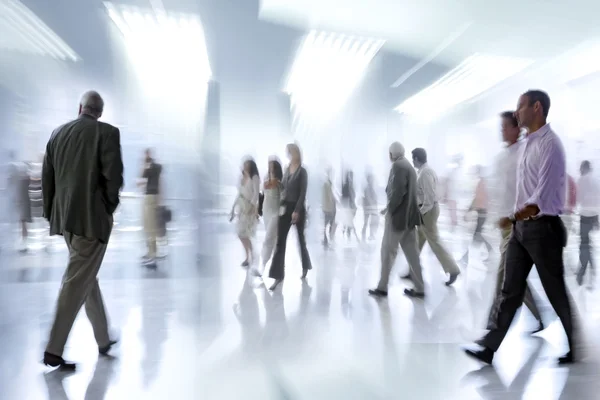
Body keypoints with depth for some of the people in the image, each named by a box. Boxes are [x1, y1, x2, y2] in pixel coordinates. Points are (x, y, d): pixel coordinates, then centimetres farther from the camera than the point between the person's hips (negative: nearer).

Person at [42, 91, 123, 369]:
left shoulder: (57, 133, 10)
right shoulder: (107, 132, -7)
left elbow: (47, 177, 10)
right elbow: (113, 176, -15)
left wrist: (51, 213, 17)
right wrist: (109, 208, 1)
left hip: (65, 217, 7)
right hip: (92, 217, -7)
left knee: (86, 277, 17)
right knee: (77, 281, 1)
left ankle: (103, 339, 29)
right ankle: (53, 350, 6)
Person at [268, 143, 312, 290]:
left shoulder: (302, 171, -8)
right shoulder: (287, 170, 10)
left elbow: (303, 193, -13)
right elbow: (284, 189, 13)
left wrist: (297, 211, -18)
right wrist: (282, 205, 7)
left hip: (298, 208, -5)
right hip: (285, 208, 5)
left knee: (300, 238, 10)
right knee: (280, 241, -2)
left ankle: (305, 267, 33)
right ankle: (278, 275, -1)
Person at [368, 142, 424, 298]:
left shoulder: (397, 166, -12)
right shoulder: (409, 166, 15)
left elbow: (398, 191, -22)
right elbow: (408, 191, 14)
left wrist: (389, 208, -11)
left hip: (398, 215, -8)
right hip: (409, 215, 8)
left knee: (388, 251, 2)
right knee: (411, 252, 10)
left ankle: (382, 287, 10)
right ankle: (419, 288, 14)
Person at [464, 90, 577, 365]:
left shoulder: (549, 145, -15)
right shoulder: (528, 143, 12)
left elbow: (542, 198, -21)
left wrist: (512, 219, -22)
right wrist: (516, 221, 16)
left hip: (543, 228, -8)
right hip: (522, 227, 8)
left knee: (555, 292, 8)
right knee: (510, 290, 7)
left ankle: (574, 349, 31)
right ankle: (490, 347, 12)